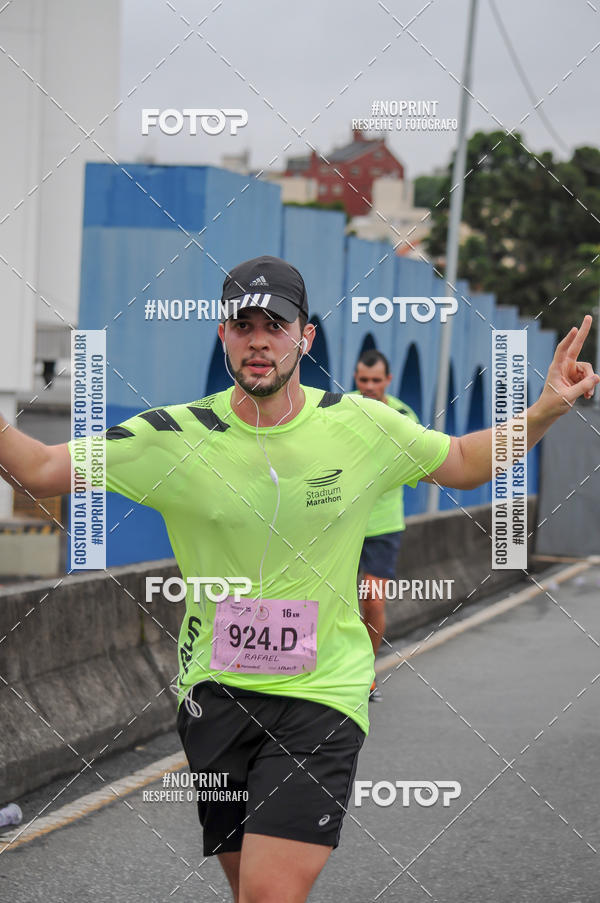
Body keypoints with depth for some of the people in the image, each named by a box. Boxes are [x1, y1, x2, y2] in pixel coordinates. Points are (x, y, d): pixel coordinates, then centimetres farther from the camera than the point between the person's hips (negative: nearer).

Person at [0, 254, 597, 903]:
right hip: (215, 694, 2)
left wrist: (545, 412, 2)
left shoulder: (362, 427, -2)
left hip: (321, 696, -2)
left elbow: (464, 464, 15)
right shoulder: (174, 436, -5)